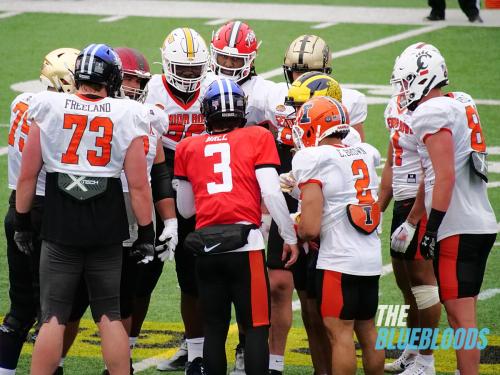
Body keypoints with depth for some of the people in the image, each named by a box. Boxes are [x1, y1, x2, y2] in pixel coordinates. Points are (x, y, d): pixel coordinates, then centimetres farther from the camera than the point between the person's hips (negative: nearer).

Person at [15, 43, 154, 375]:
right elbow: (138, 185, -4)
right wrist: (146, 233, 5)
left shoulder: (49, 110, -3)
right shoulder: (126, 117, -4)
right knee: (110, 316, 11)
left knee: (53, 318, 3)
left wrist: (22, 222, 12)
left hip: (61, 228, 0)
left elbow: (28, 175, 1)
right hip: (108, 230, 1)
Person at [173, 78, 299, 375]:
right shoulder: (257, 139, 6)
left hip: (206, 248, 3)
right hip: (245, 242, -3)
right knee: (256, 328, 1)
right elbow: (272, 194, -2)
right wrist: (291, 238, 6)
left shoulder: (189, 148, 15)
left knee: (214, 328, 11)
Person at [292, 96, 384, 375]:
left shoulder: (313, 161, -12)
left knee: (340, 332, -4)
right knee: (367, 330, 15)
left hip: (339, 259, -7)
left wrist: (297, 235, 7)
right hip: (372, 257, 7)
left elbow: (310, 228, -15)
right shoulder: (365, 155, 7)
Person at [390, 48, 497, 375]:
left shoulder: (432, 113, -11)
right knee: (464, 312, 13)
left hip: (458, 230, -9)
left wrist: (432, 230, -17)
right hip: (482, 224, 9)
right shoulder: (459, 107, 18)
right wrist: (411, 222, 31)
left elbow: (445, 177, -19)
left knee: (460, 314, -7)